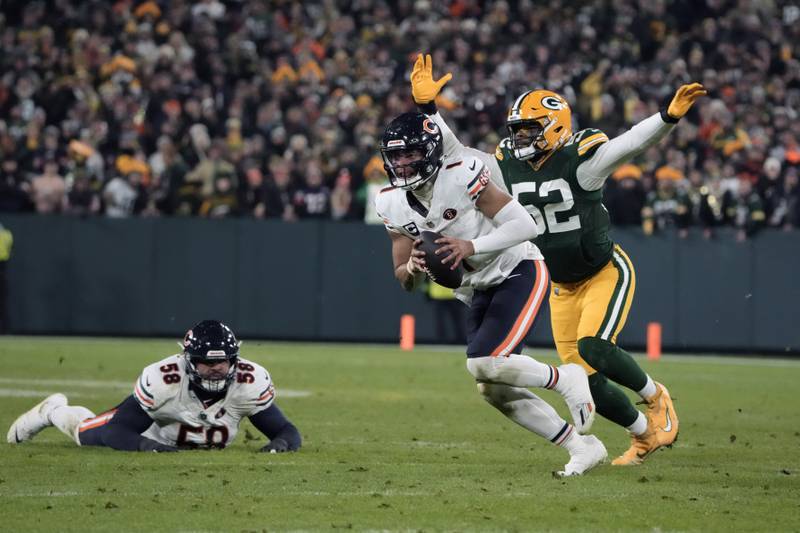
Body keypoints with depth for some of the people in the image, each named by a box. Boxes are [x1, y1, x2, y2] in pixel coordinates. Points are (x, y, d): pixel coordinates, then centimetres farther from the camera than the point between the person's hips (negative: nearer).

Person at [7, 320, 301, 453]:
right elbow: (115, 432, -38)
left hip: (207, 447, 3)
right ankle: (52, 411, 49)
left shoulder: (250, 381, -39)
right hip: (156, 437, -3)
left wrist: (281, 442, -60)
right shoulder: (163, 379, -44)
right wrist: (145, 445, -59)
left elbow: (288, 431, -35)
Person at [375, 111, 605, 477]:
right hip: (481, 292, 7)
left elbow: (525, 226, -22)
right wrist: (413, 268, -23)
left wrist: (472, 246, -33)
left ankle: (564, 379, 1)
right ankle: (581, 447, 13)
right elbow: (405, 281, 1)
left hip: (518, 273, -7)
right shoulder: (393, 205, -3)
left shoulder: (461, 176, -22)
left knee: (486, 364, -25)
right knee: (494, 391, 1)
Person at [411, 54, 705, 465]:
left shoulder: (580, 161, -20)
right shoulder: (507, 169, -4)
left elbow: (632, 143, -34)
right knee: (583, 379, 1)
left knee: (593, 349, -26)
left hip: (606, 272, -6)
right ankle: (645, 435, 23)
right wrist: (427, 107, -13)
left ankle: (655, 396, 2)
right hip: (563, 287, 6)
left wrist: (669, 117, -51)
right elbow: (451, 153, -2)